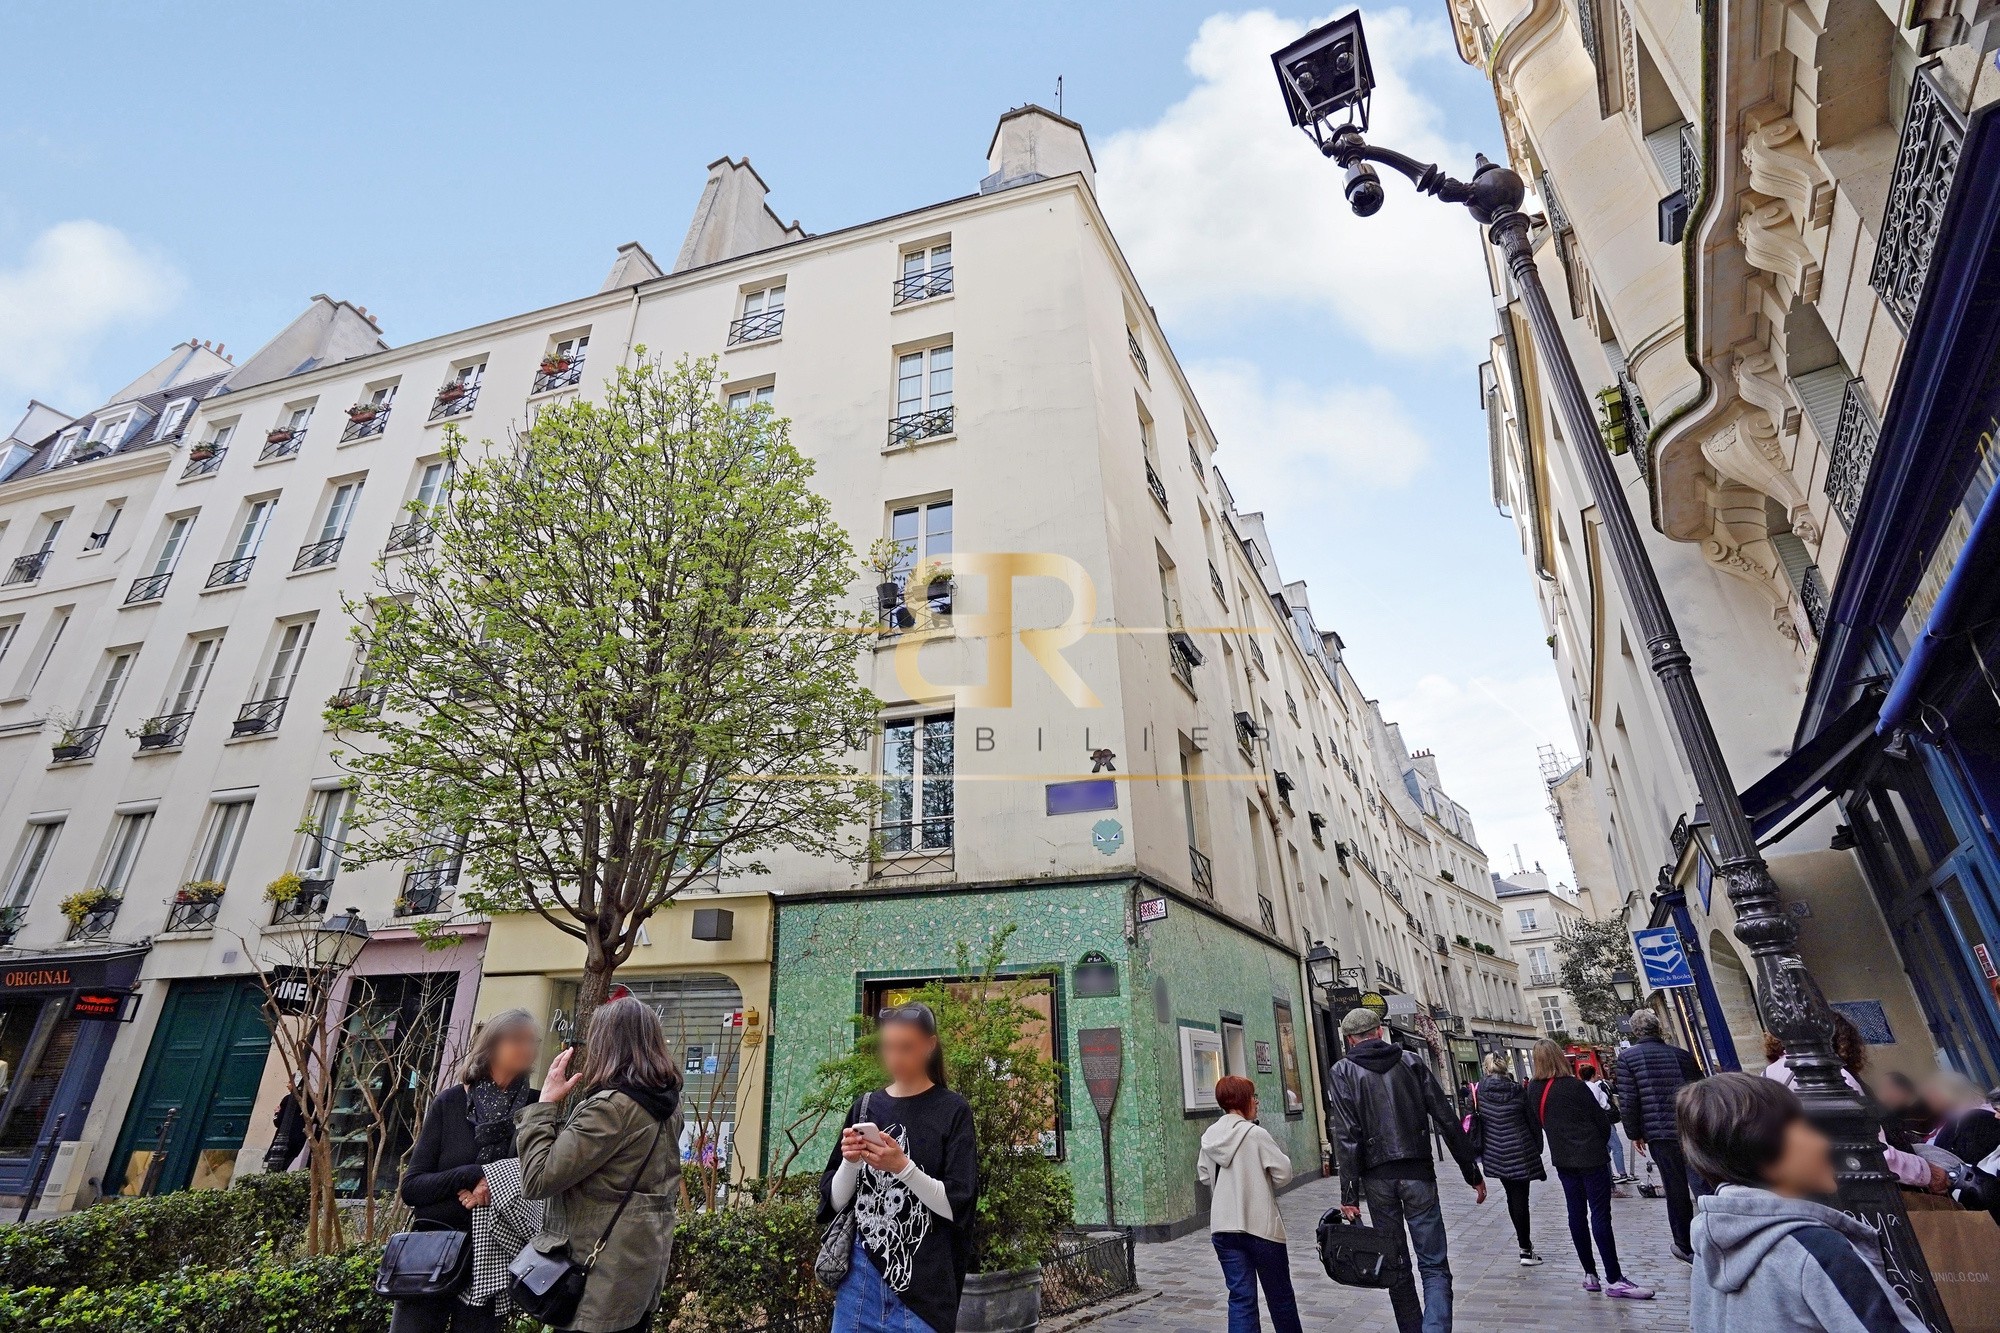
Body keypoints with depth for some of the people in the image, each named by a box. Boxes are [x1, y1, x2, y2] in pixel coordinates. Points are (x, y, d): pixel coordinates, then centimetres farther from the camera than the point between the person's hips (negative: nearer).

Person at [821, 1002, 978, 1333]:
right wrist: (850, 1162, -14)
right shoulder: (865, 1108, 4)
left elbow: (956, 1206, -11)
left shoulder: (952, 1110, -7)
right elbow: (835, 1202, 5)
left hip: (924, 1283, -3)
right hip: (860, 1274, 4)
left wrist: (902, 1167, -24)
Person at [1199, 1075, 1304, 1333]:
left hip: (1223, 1227, 4)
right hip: (1261, 1225, -4)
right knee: (1279, 1292, 17)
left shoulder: (1209, 1137, 1)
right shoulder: (1256, 1134, -15)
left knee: (1240, 1296, 7)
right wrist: (1261, 1175, 5)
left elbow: (1203, 1176, 9)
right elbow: (1283, 1173, -13)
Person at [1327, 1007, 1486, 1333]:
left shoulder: (1342, 1072, -1)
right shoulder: (1411, 1062, 6)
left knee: (1396, 1268, 15)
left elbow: (1346, 1136, -9)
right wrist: (1473, 1172, 11)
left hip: (1378, 1178, -1)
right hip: (1418, 1173, 1)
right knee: (1434, 1266, 5)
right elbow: (1447, 1120, 3)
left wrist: (1349, 1195, -8)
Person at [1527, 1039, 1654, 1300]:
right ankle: (1615, 1281, 0)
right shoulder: (1574, 1086, -16)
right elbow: (1601, 1119, -7)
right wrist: (1601, 1143, 12)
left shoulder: (1533, 1089, -1)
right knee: (1600, 1215, -2)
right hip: (1590, 1158, -5)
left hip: (1563, 1159, 5)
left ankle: (1590, 1274, 16)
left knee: (1577, 1213, 11)